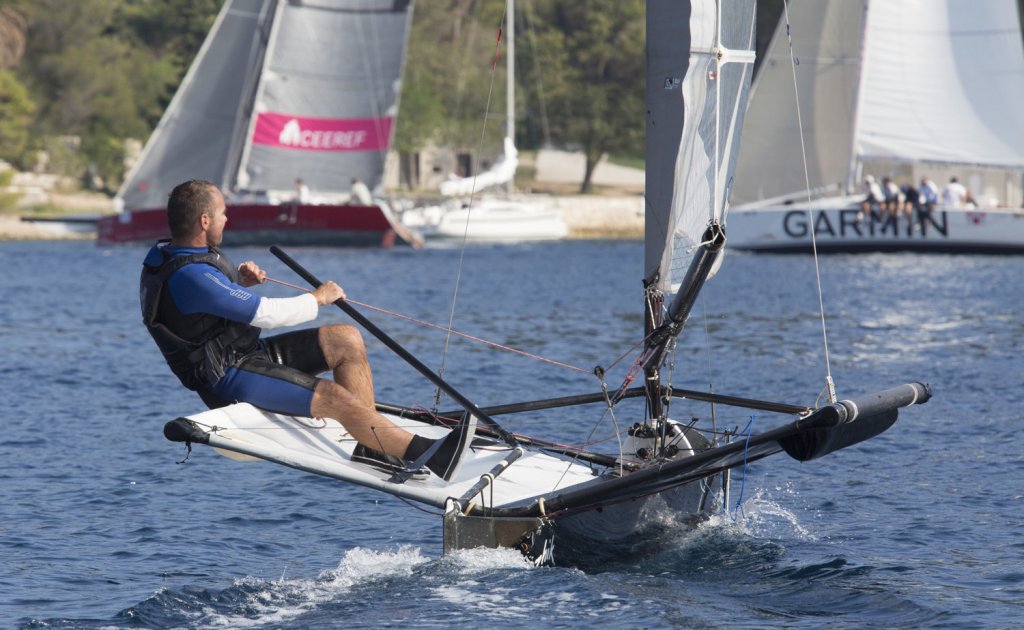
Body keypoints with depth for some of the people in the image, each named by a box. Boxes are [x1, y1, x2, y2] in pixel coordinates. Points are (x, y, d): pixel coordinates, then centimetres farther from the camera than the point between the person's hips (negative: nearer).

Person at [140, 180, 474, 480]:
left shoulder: (165, 253, 5)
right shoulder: (189, 276, -27)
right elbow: (267, 313, -23)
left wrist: (238, 279, 6)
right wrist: (318, 298, -7)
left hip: (247, 352, 11)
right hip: (230, 379, -11)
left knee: (347, 340, 3)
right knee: (335, 398, -23)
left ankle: (372, 447, 3)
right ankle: (429, 454, -23)